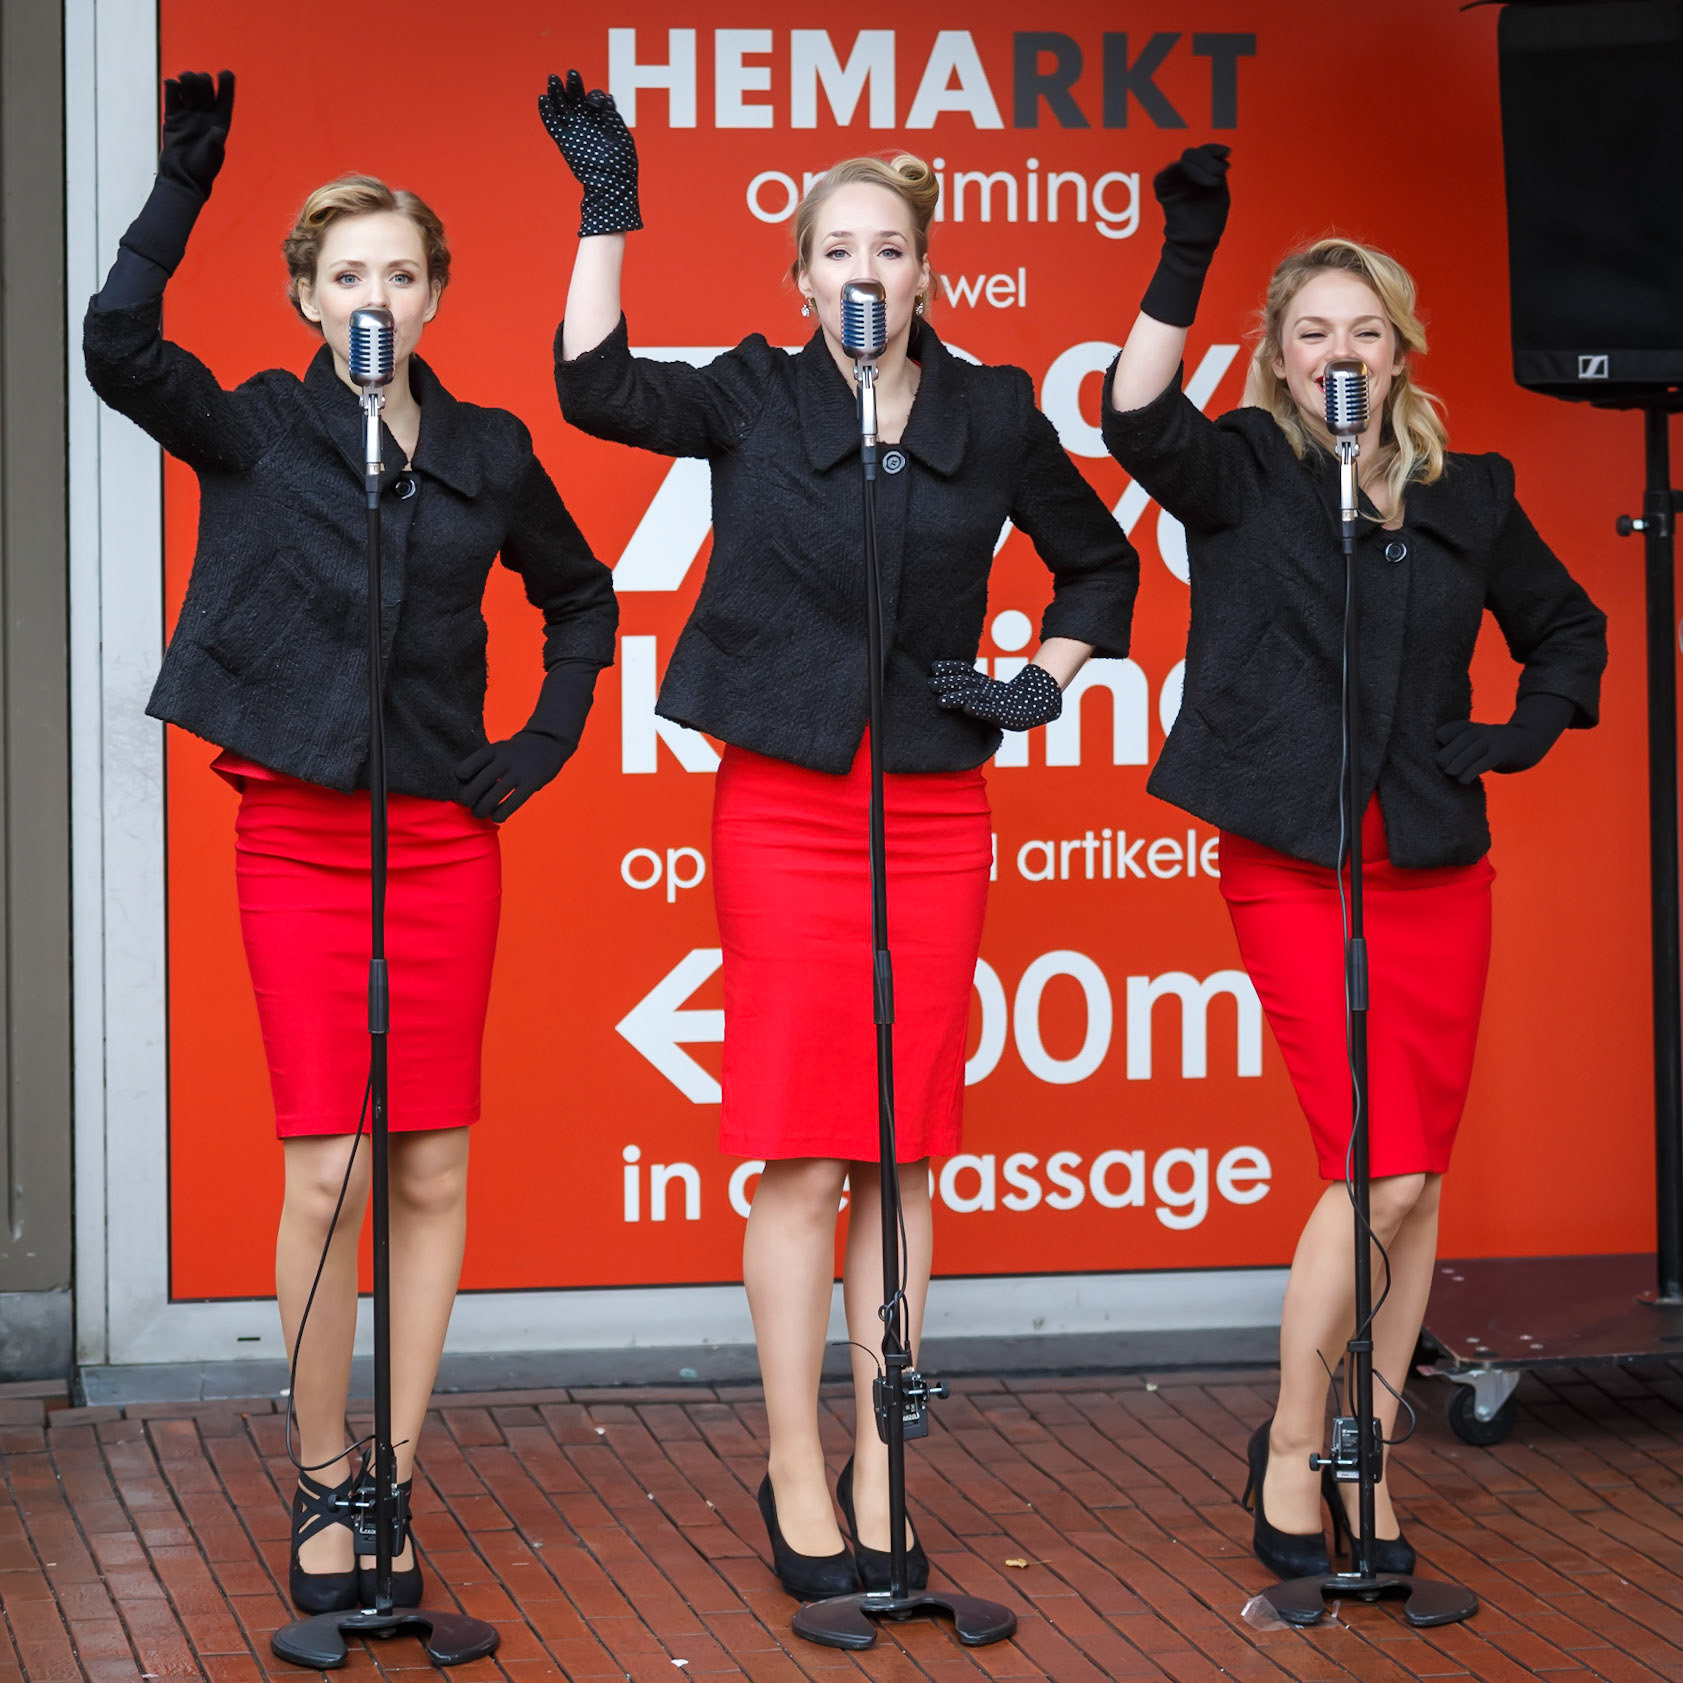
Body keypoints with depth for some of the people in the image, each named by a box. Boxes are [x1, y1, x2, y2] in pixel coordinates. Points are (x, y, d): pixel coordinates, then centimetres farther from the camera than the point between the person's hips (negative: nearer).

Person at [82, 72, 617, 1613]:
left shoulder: (486, 454, 8)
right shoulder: (255, 432, 1)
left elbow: (581, 596, 23)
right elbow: (118, 348, -19)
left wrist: (546, 741, 11)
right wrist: (183, 182, -24)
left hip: (445, 840, 2)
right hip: (297, 836, -2)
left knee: (433, 1176, 3)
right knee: (325, 1174, -5)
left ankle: (392, 1490, 13)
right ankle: (324, 1489, 10)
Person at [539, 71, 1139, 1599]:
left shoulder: (993, 418, 6)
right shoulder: (754, 401, 2)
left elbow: (1101, 563, 19)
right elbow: (597, 386, -13)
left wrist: (1042, 684, 5)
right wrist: (608, 212, -16)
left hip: (934, 812, 2)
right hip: (785, 801, -2)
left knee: (905, 1158, 4)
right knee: (802, 1157, -3)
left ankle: (880, 1475, 13)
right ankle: (796, 1480, 7)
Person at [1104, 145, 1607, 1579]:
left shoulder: (1467, 497, 11)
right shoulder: (1244, 476, 1)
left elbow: (1569, 627, 25)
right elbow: (1138, 420, -21)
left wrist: (1530, 728, 8)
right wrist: (1188, 259, -28)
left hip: (1437, 864, 4)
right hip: (1292, 867, -4)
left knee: (1418, 1179, 5)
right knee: (1381, 1169, -11)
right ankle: (1290, 1452, 5)